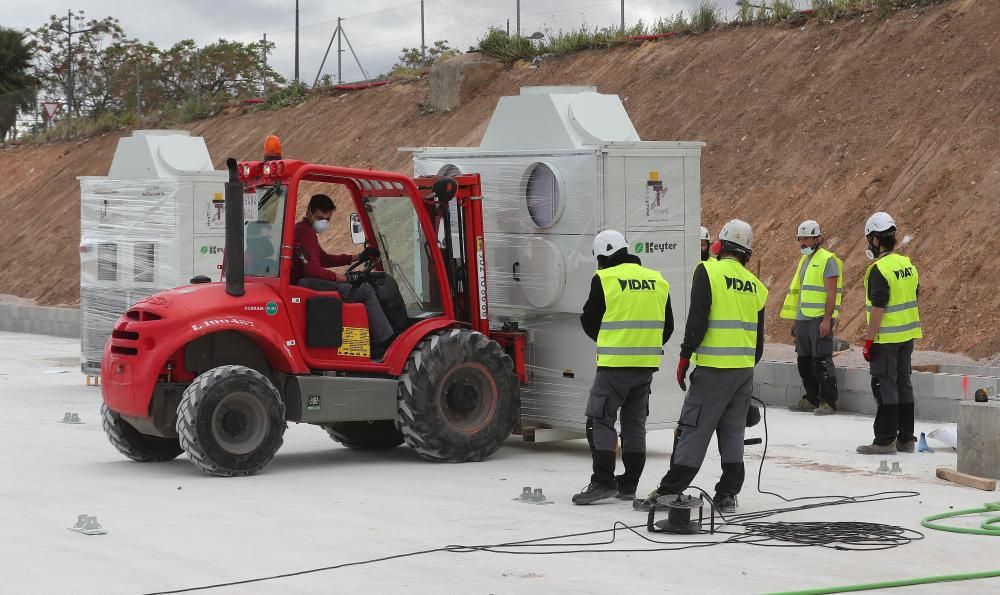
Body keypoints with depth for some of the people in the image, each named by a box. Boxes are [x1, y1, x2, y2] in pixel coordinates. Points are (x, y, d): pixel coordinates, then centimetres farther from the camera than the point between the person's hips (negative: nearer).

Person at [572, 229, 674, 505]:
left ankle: (603, 482, -8)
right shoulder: (657, 281, 9)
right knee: (634, 423, 13)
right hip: (647, 366, 6)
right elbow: (667, 326, 14)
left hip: (615, 365, -6)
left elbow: (590, 321, 0)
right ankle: (629, 485, 16)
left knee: (600, 421, -1)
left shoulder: (604, 279, -8)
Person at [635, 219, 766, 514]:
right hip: (745, 369, 6)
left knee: (693, 429, -4)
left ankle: (668, 492, -3)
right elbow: (759, 336, 16)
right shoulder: (755, 285, 12)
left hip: (713, 369, -6)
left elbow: (697, 319, -14)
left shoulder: (708, 271, -6)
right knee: (733, 432, 12)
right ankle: (728, 495, 13)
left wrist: (685, 357, -9)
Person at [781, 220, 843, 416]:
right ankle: (811, 399, 20)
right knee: (804, 361, 11)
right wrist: (796, 321, 21)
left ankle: (828, 401, -5)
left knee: (821, 361, -9)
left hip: (820, 319, -9)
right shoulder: (804, 260, 18)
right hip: (803, 319, 9)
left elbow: (832, 293, -14)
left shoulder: (827, 260, -9)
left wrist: (826, 320, -21)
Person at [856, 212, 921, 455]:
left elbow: (878, 308, -20)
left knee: (885, 387, -3)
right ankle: (906, 438, 19)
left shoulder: (879, 270, -18)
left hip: (886, 338, -8)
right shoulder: (907, 264, 8)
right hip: (907, 336, 8)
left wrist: (869, 341, -15)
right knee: (903, 384, 14)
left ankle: (885, 440, -1)